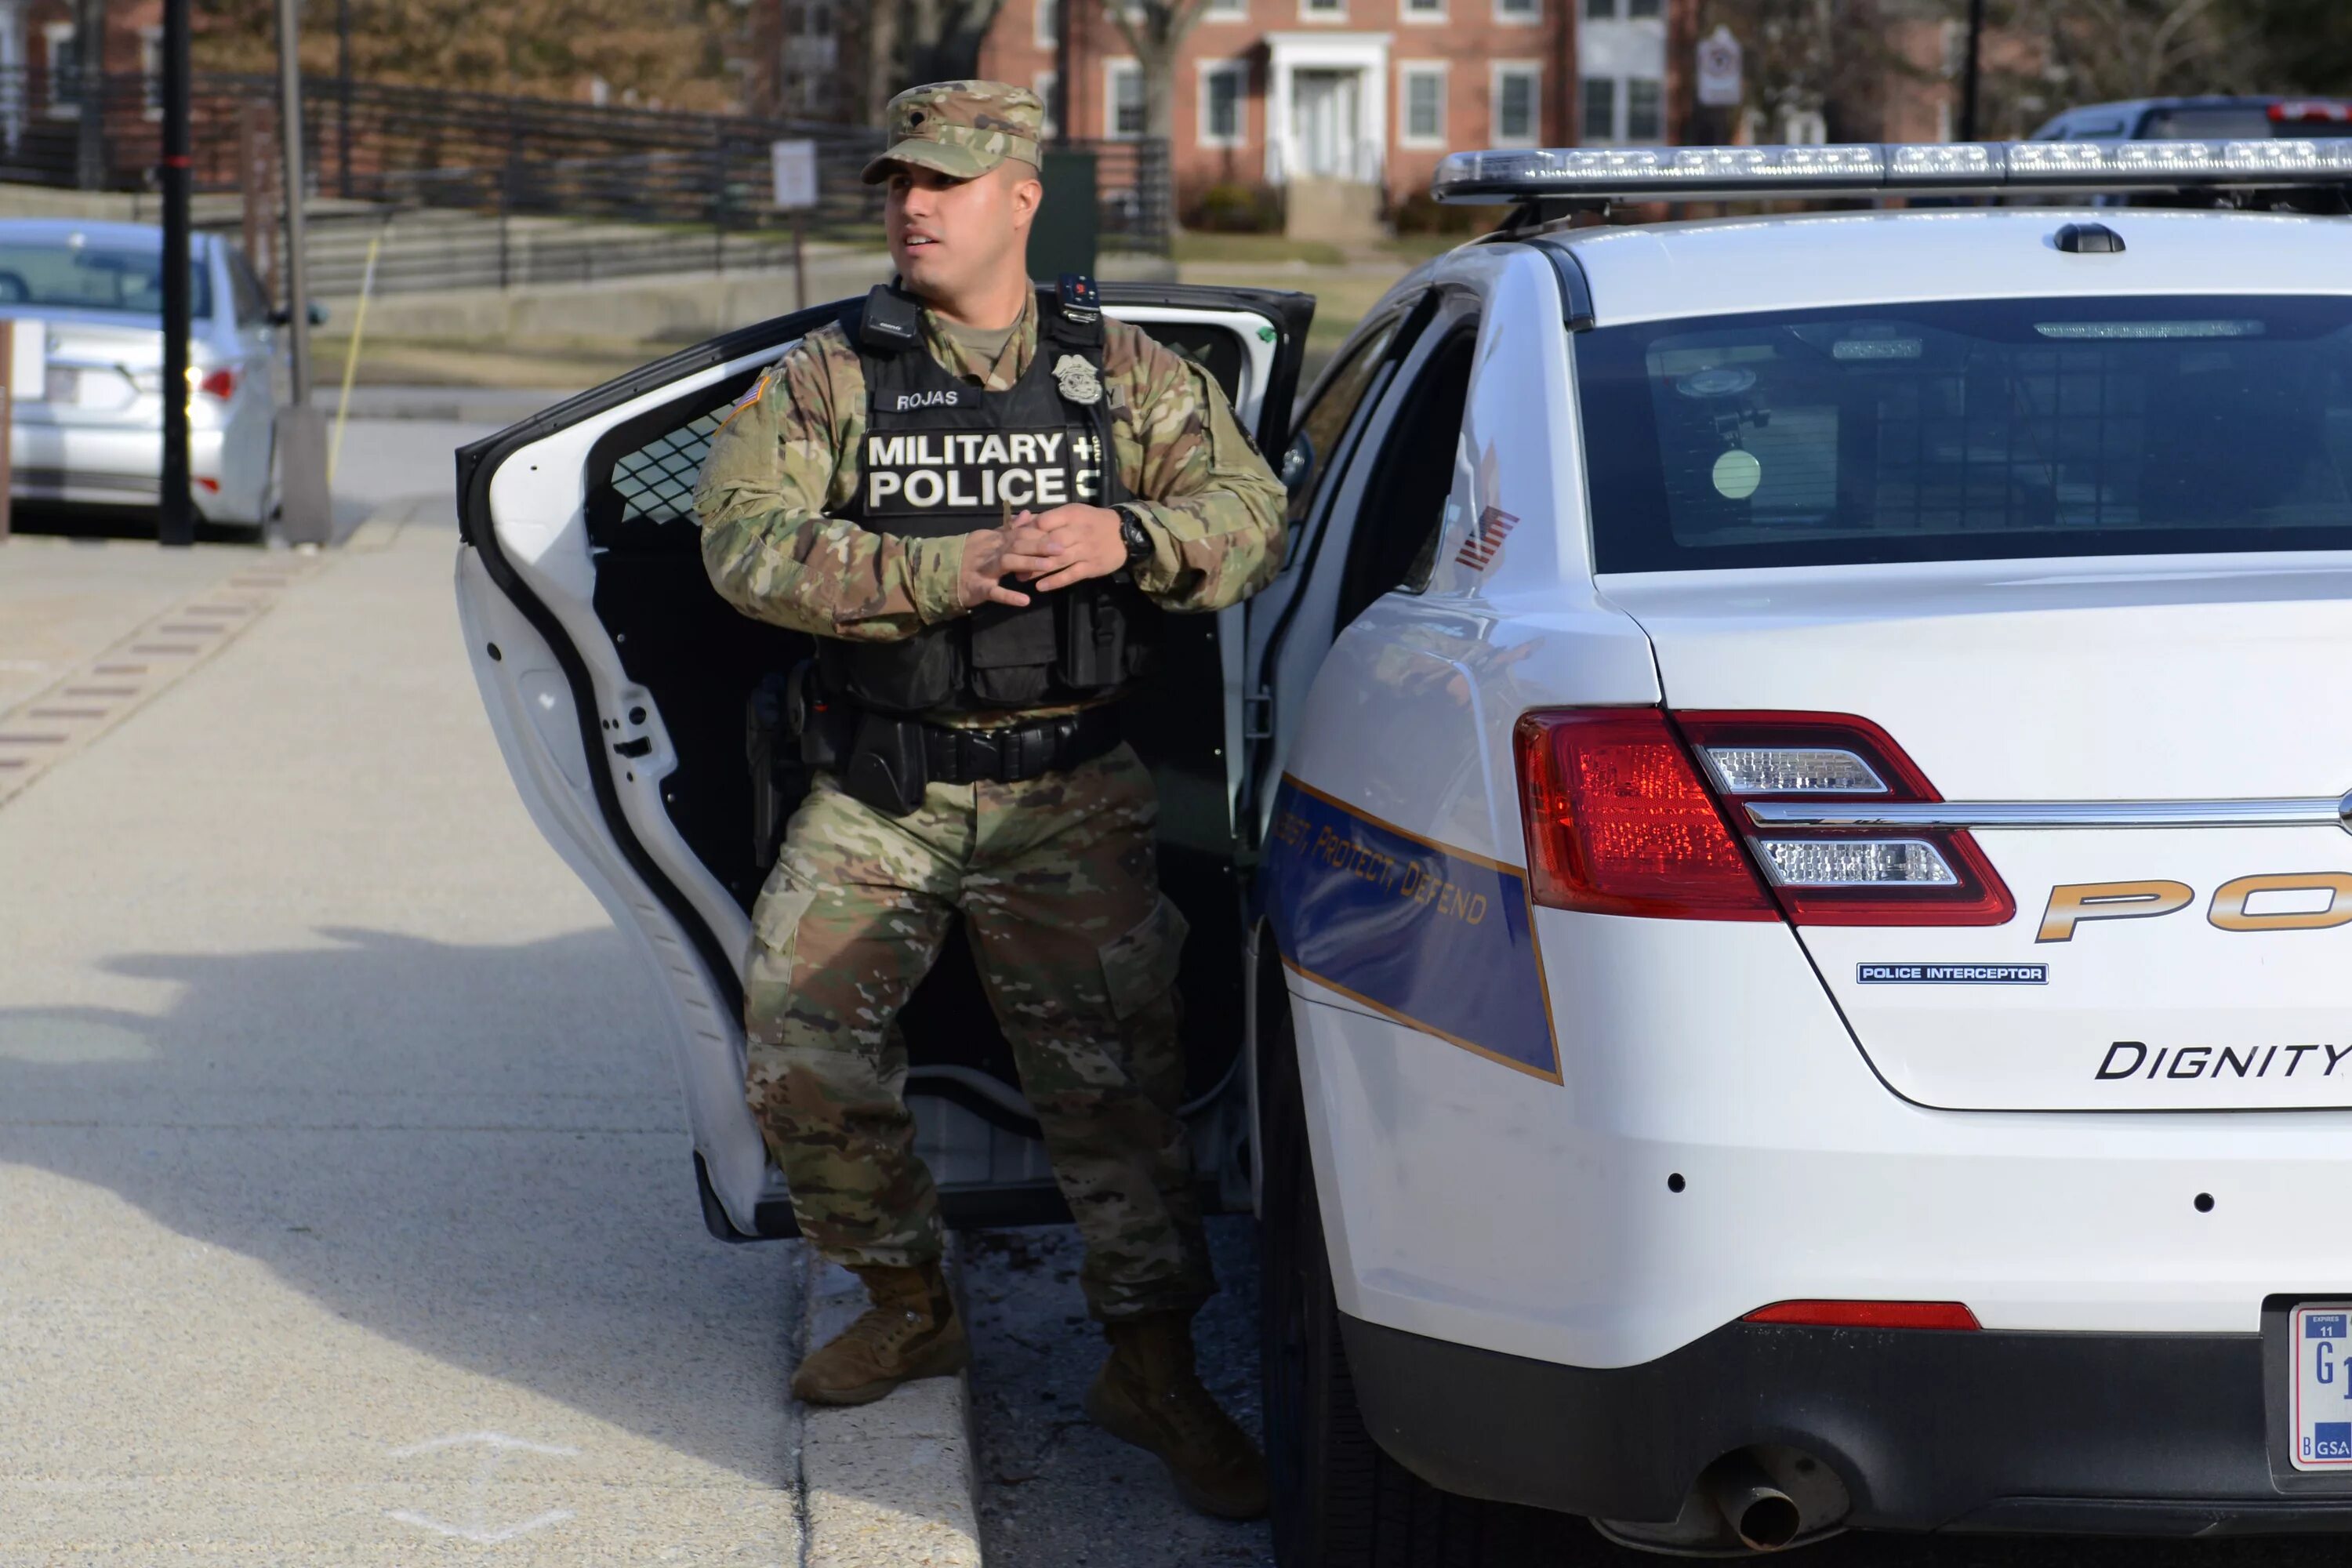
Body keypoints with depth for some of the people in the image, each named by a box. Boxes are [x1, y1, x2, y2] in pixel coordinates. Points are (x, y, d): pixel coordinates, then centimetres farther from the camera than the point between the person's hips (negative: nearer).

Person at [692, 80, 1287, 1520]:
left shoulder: (1129, 374, 5)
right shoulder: (827, 379, 2)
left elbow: (1252, 518, -1)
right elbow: (746, 539, -11)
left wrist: (1129, 535, -23)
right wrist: (942, 572, -23)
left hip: (1069, 794, -1)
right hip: (877, 797, 1)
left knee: (1114, 1067, -5)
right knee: (802, 1051, -2)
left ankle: (1154, 1367, 5)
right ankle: (910, 1307, 20)